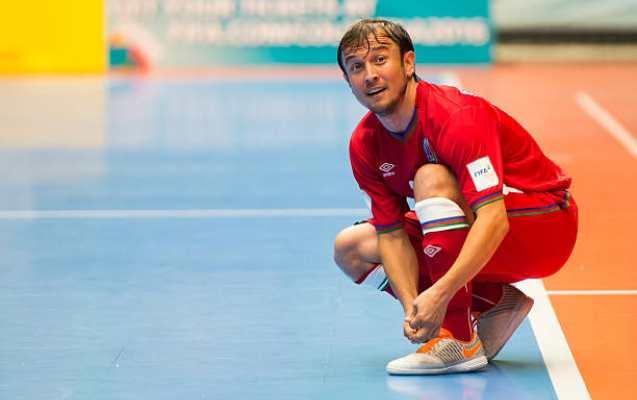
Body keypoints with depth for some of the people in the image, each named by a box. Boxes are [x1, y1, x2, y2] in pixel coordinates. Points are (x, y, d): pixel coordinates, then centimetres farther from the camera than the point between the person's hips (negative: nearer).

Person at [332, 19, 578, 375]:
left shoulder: (457, 116, -28)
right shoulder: (365, 144, -6)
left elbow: (494, 220, -37)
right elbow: (392, 234, -5)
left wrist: (439, 294, -45)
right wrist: (412, 307, -23)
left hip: (544, 226, -8)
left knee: (432, 178, -32)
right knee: (351, 247, -1)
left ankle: (460, 341, -27)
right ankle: (496, 303, -1)